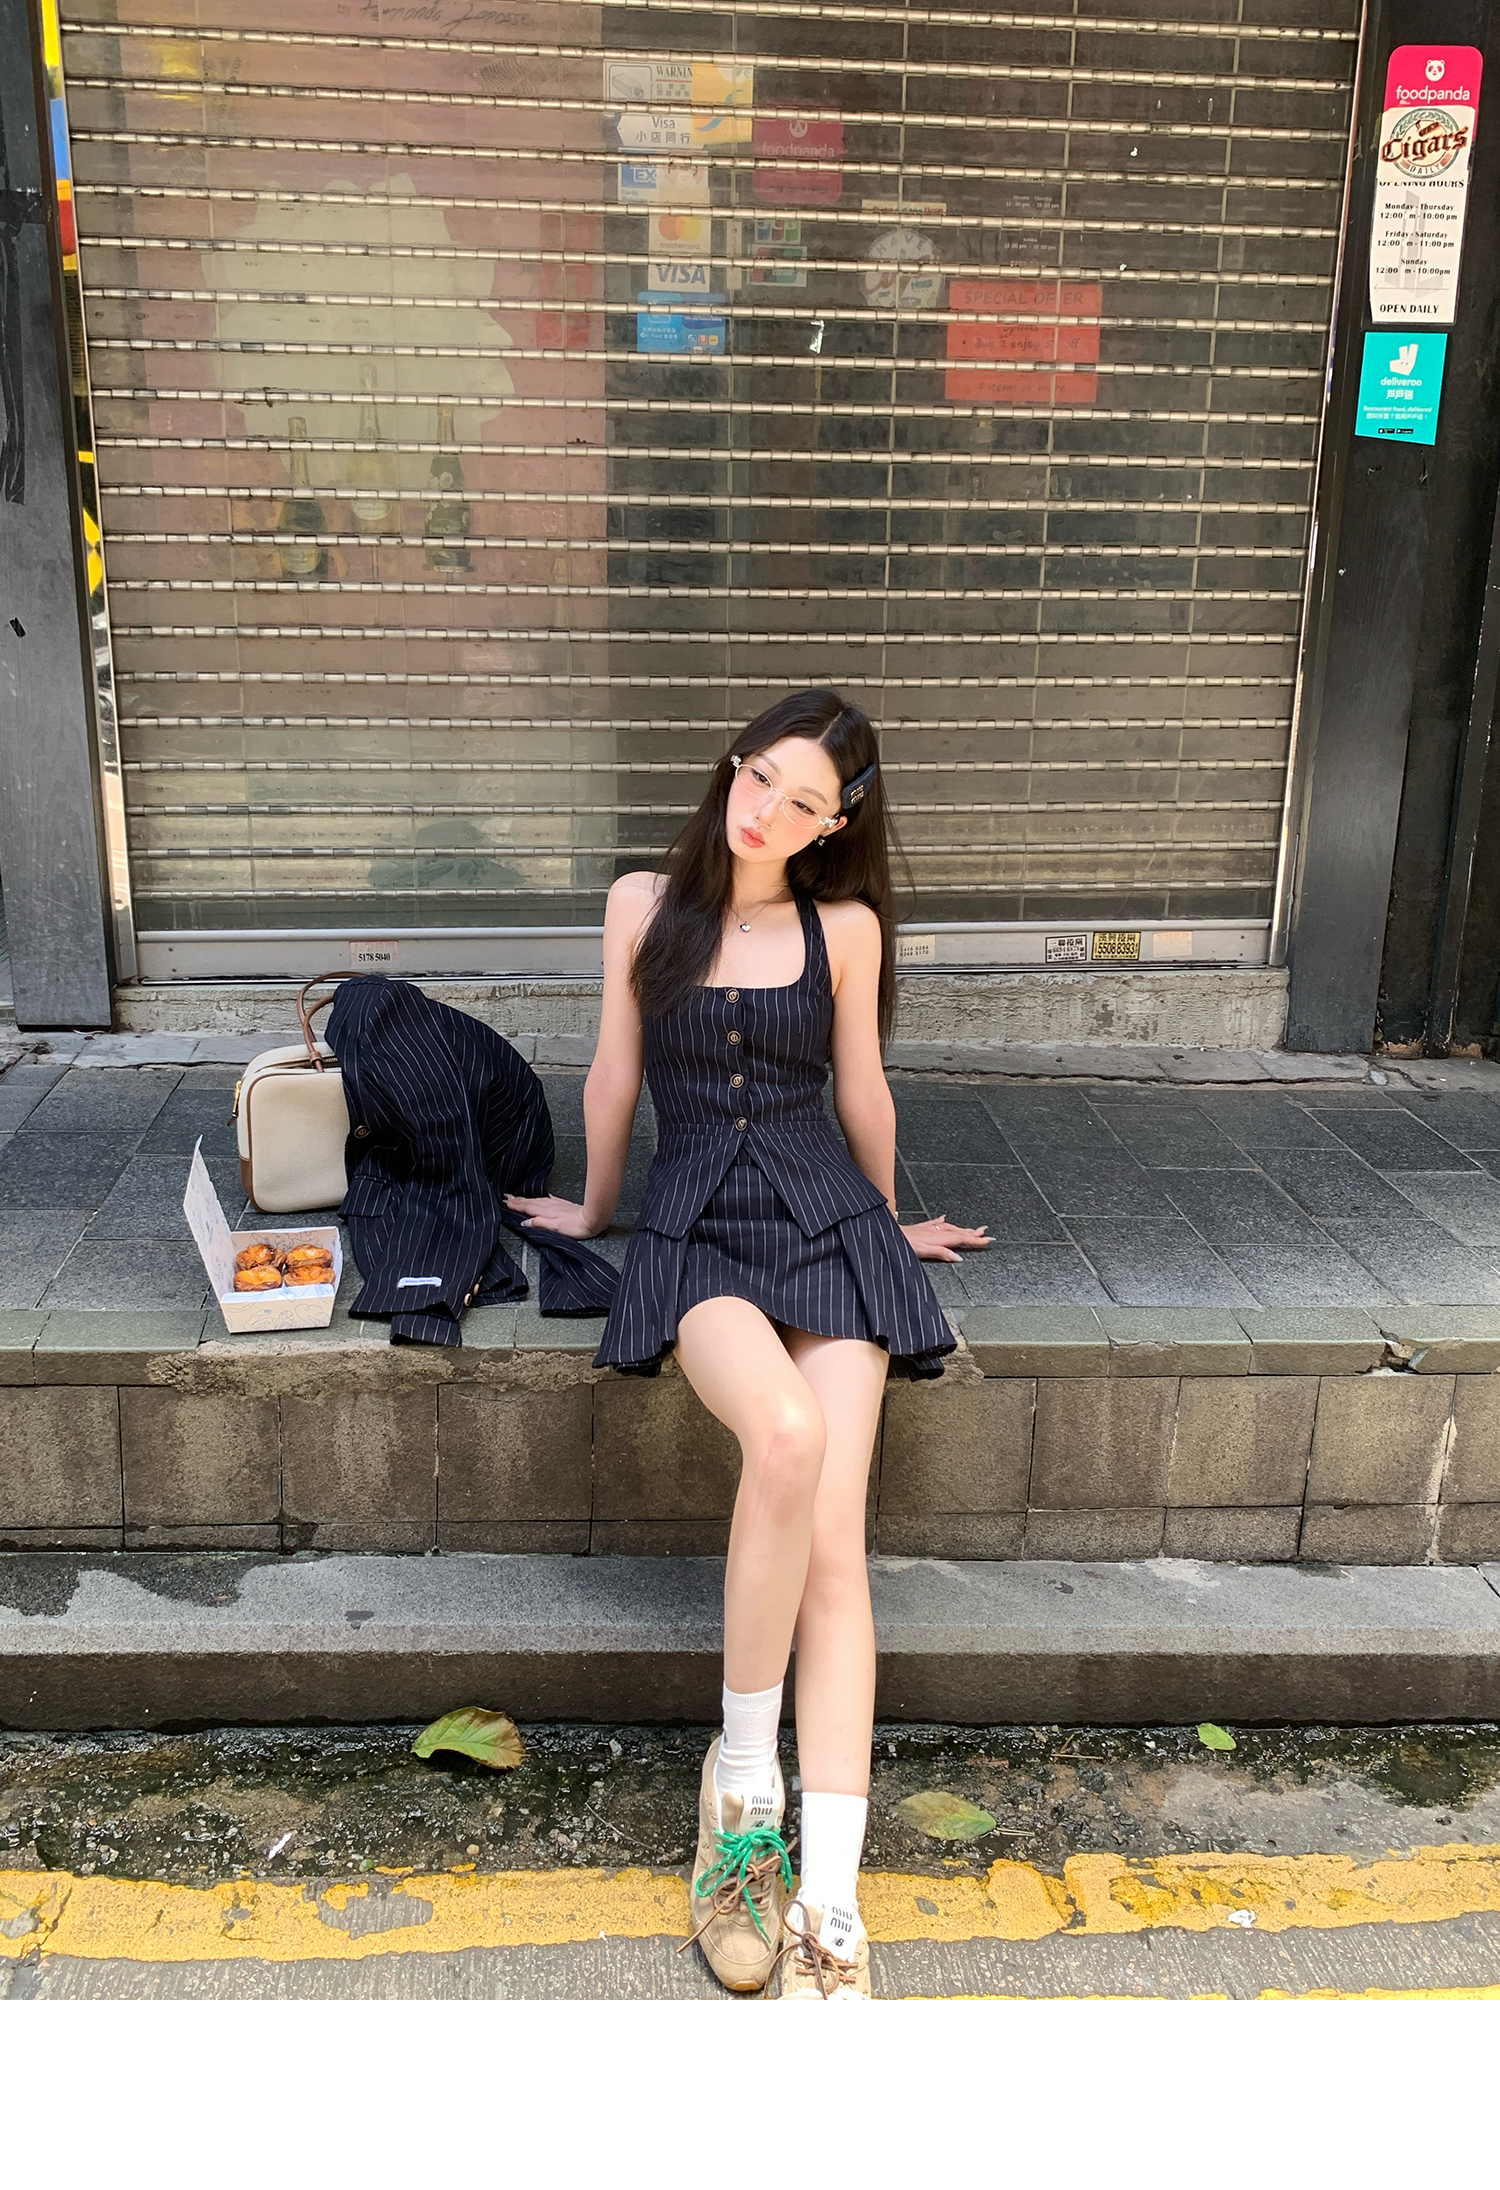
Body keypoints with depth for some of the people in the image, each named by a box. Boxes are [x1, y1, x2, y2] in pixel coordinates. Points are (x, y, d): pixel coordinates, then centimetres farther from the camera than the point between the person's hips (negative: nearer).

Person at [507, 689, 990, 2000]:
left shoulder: (844, 926, 6)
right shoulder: (645, 905, 8)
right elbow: (615, 1077, 16)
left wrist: (886, 1227, 26)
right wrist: (595, 1208, 25)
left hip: (824, 1216, 1)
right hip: (694, 1226, -1)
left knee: (835, 1542, -16)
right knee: (789, 1434, -33)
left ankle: (829, 1907, -16)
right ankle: (743, 1773, -14)